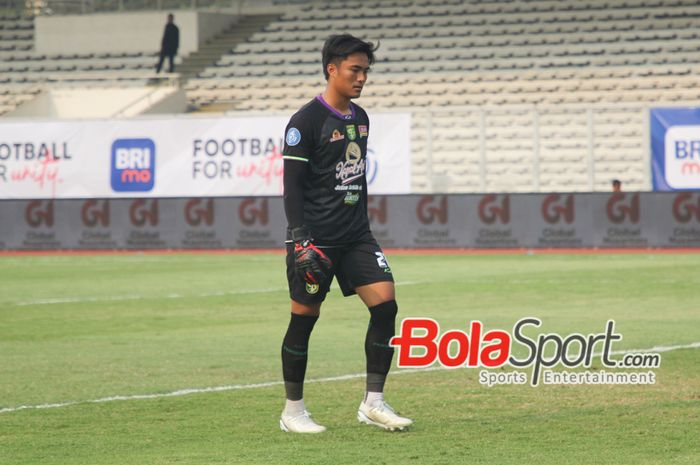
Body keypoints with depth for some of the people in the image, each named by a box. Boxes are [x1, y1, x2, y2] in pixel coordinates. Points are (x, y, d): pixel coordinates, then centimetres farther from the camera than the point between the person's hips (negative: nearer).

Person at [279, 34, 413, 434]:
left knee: (386, 304, -6)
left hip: (355, 236, 7)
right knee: (304, 318, 0)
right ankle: (293, 412, 12)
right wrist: (301, 241, -18)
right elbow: (292, 186, -12)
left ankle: (373, 403, 0)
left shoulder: (360, 118, 13)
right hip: (315, 237, -7)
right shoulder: (306, 121, -10)